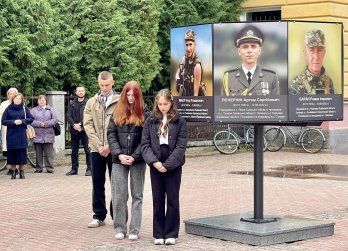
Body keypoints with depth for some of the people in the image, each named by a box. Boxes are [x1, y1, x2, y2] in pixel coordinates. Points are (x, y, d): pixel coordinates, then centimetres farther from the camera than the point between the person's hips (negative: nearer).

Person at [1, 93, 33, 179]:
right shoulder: (8, 109, 3)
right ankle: (13, 172, 10)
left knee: (22, 153, -1)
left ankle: (22, 172, 8)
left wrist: (22, 121, -13)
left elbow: (31, 119, 2)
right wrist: (13, 122, -13)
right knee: (12, 153, 0)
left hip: (22, 134, 0)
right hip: (11, 134, 0)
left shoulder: (24, 108, 4)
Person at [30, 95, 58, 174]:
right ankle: (39, 168, 13)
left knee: (49, 153, -1)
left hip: (48, 135, -1)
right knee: (38, 153, 5)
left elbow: (55, 119, -1)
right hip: (37, 135, 1)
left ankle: (50, 168, 4)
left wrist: (46, 124, -11)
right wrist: (39, 124, -15)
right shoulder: (34, 110, 9)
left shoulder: (50, 109, 9)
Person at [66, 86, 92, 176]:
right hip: (74, 130, 4)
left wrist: (80, 125, -16)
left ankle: (89, 169, 0)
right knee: (74, 151, 9)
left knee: (87, 150, -5)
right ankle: (74, 169, 16)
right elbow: (68, 116, 4)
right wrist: (74, 125, -12)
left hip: (84, 130, -4)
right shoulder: (72, 104, 13)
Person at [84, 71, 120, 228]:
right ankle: (99, 216, 14)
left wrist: (109, 145, -14)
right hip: (96, 149, 3)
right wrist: (99, 145, -8)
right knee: (97, 184, 7)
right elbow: (88, 125, 3)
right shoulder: (91, 102, 9)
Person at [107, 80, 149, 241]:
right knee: (119, 195, 1)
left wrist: (135, 156, -13)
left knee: (137, 195, 5)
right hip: (119, 160, 2)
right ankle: (120, 228, 11)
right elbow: (111, 134, 4)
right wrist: (119, 154, -8)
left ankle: (135, 230, 9)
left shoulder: (144, 113, 0)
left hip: (137, 161, -2)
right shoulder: (117, 112, 8)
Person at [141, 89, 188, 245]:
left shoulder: (179, 121, -2)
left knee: (172, 200, 4)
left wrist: (167, 165, -14)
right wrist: (154, 162, -14)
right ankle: (158, 234, 14)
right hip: (155, 166, 2)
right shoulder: (150, 121, 4)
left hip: (173, 166, -2)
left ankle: (171, 234, 12)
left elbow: (181, 146, -7)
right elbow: (145, 144, 0)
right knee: (158, 200, 7)